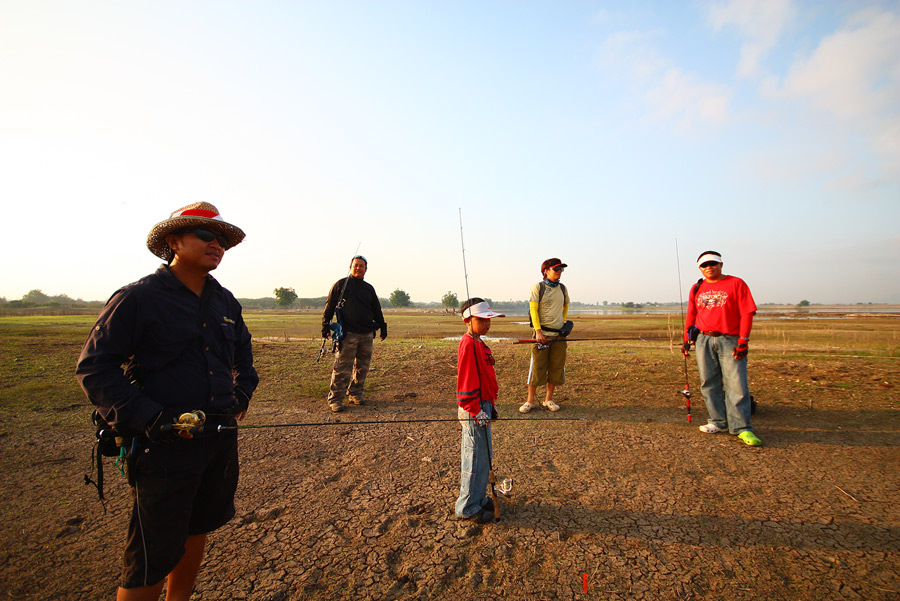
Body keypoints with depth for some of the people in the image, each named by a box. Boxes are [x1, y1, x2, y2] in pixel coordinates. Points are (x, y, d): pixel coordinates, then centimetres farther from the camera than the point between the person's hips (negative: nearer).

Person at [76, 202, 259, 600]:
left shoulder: (226, 302, 9)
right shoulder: (137, 298, -10)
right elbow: (94, 367, -11)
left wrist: (242, 394, 11)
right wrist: (146, 417, -20)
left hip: (221, 440, 6)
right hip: (164, 445, -6)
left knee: (196, 531, 21)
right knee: (153, 558, 2)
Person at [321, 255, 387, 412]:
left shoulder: (369, 288, 18)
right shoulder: (340, 284, 4)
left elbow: (377, 310, 23)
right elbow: (329, 306, 4)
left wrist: (382, 327, 19)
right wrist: (325, 325, -3)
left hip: (367, 334, 5)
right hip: (347, 334, -5)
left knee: (362, 367, 9)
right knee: (342, 368, -7)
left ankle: (355, 394, 22)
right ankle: (335, 399, 1)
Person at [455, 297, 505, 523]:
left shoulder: (477, 343, 13)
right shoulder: (469, 344, -19)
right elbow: (466, 380, -22)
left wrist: (490, 405, 21)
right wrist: (476, 411, -21)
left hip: (482, 406, 10)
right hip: (474, 409, -10)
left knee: (480, 455, 20)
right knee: (478, 458, 1)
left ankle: (478, 498, 35)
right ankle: (468, 508, 16)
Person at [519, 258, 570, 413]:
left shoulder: (562, 288, 11)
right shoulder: (538, 287, -4)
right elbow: (533, 310, -9)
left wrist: (564, 322, 16)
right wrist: (538, 331, -17)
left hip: (559, 334, 5)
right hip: (542, 333, -5)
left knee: (556, 367, 7)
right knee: (537, 367, -4)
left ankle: (548, 399, 20)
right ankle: (530, 401, 7)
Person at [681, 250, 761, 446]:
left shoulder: (736, 284, 0)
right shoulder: (697, 288, 13)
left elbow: (747, 314, -5)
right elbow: (691, 316, 17)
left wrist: (743, 342, -11)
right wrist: (686, 340, 12)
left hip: (730, 341, -4)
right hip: (704, 340, 4)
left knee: (736, 384, -6)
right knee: (709, 383, 6)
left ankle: (741, 427, 2)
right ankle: (719, 422, 17)